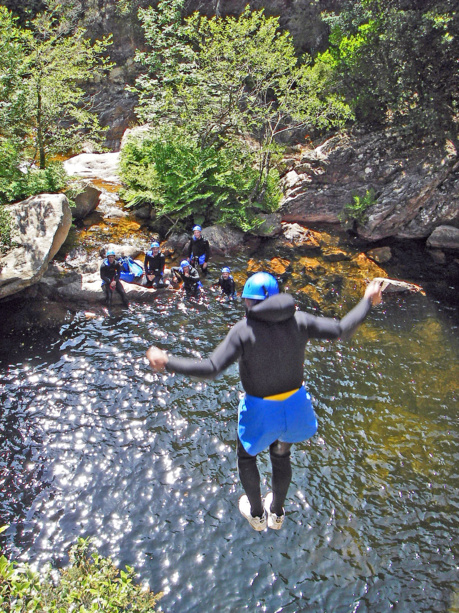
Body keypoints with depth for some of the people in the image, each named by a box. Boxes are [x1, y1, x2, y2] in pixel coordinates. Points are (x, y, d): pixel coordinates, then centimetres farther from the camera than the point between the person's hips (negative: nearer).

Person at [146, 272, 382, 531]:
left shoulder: (243, 330, -22)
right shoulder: (298, 320, -12)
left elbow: (211, 368, -27)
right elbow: (342, 329, -9)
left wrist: (167, 362, -19)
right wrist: (368, 301, 6)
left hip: (261, 409, -4)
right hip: (295, 403, 4)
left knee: (246, 457, 26)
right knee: (281, 456, 30)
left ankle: (257, 515, 47)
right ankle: (277, 513, 51)